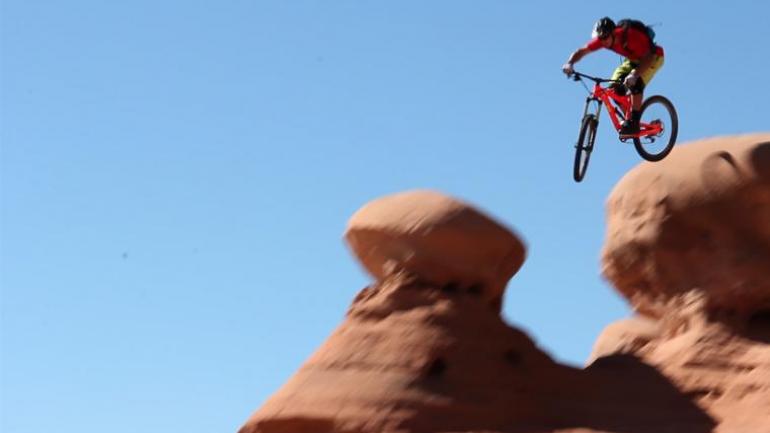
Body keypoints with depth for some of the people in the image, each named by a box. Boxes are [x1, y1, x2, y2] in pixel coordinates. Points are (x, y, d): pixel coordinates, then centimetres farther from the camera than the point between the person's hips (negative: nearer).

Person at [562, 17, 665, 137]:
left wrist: (634, 74, -58)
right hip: (632, 60, 7)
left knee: (635, 83, -31)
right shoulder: (603, 39, -21)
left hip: (652, 57, -6)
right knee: (615, 87, -13)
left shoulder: (632, 36, -38)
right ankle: (629, 118, 5)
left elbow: (647, 58, -42)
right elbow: (582, 51, -16)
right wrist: (569, 63, -36)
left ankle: (634, 123, -22)